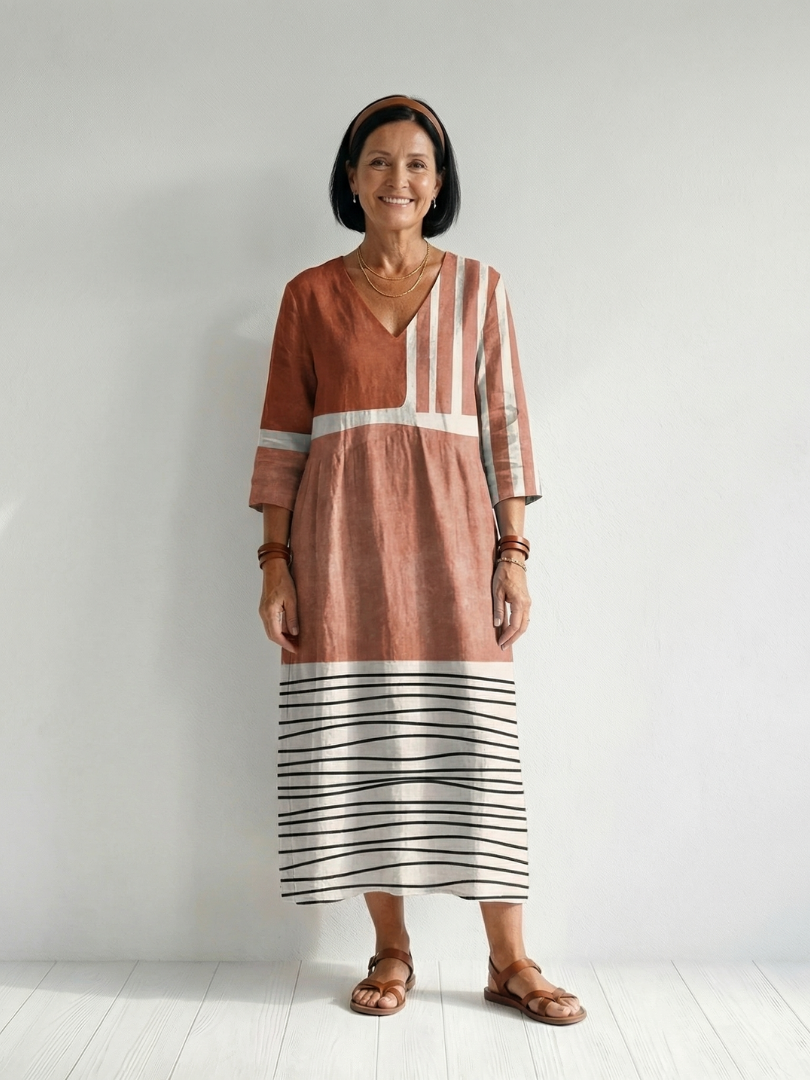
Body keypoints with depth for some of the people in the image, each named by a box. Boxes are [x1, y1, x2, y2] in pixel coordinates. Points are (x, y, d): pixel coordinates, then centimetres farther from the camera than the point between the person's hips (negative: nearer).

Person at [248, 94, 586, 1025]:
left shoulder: (477, 287, 12)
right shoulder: (309, 294, 11)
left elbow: (504, 422, 7)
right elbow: (283, 433, 7)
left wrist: (515, 553, 0)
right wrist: (276, 560, -1)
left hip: (450, 529, 0)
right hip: (341, 536, 1)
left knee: (471, 739, -1)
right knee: (358, 737, 1)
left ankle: (509, 960, 12)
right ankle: (390, 949, 17)